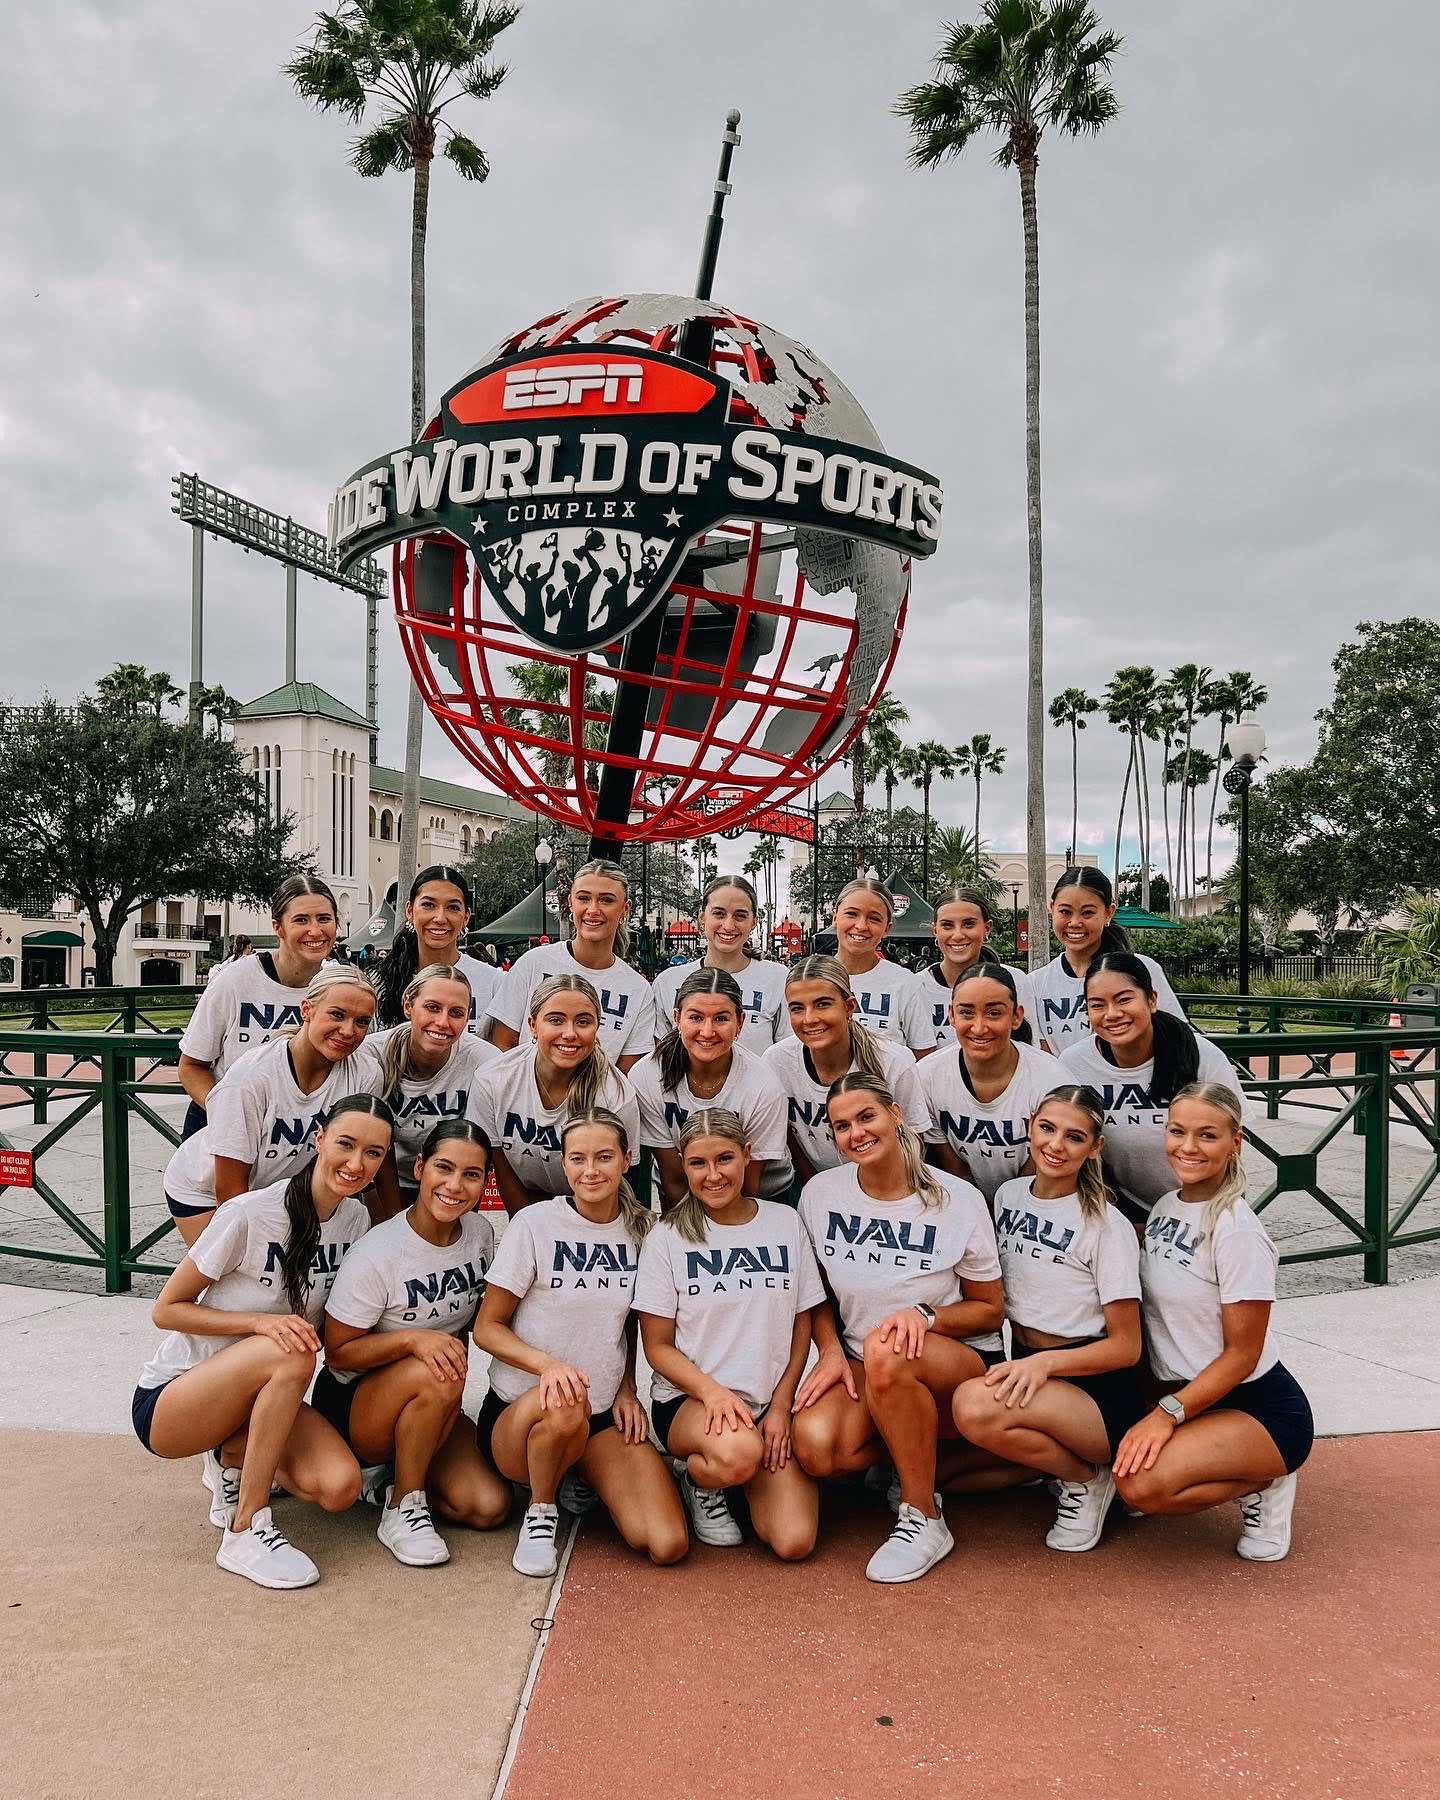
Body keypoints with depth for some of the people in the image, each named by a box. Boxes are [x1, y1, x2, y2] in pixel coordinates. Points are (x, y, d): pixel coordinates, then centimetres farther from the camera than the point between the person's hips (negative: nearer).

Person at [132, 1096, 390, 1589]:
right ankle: (245, 1530, -19)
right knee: (288, 1352, -35)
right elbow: (166, 1310, -14)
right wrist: (261, 1322, -27)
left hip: (256, 1402, 5)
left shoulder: (356, 1219, -4)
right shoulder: (249, 1215, -22)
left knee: (340, 1486, -22)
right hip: (168, 1402, -5)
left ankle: (233, 1459, 8)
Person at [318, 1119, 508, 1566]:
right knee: (436, 1375, -36)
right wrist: (413, 1338, -32)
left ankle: (390, 1480, 11)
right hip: (353, 1403, -5)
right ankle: (402, 1510, -14)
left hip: (432, 1408, 5)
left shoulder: (481, 1232, -5)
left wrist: (456, 1340, -7)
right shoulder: (377, 1254, -22)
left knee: (488, 1506, -16)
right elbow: (338, 1353, -17)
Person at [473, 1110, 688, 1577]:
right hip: (517, 1412, -3)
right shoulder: (534, 1224, -10)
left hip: (603, 1416, 4)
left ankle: (578, 1478, 13)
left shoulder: (640, 1230, 2)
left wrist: (627, 1390, 2)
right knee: (565, 1408, -40)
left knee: (667, 1545, -16)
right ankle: (541, 1510, -7)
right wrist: (547, 1365, -25)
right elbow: (487, 1328, -8)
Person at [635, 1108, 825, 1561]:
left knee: (794, 1541, -17)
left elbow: (802, 1325, 8)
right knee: (737, 1452, -36)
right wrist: (711, 1391, -19)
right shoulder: (667, 1237, -2)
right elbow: (658, 1346, -2)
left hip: (771, 1402, 2)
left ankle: (746, 1476, 15)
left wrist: (781, 1405, -3)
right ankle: (698, 1482, 0)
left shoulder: (785, 1222, 5)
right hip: (688, 1400, -2)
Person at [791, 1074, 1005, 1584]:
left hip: (962, 1363, -3)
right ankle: (916, 1458, 3)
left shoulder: (958, 1200, -10)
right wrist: (831, 1350, -8)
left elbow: (990, 1311, -2)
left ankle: (924, 1518, -17)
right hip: (861, 1369, 3)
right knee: (814, 1445, -29)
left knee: (885, 1350, -38)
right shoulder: (820, 1193, -2)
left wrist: (925, 1316, -21)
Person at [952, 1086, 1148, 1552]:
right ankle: (1045, 1454, 7)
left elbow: (1126, 1347, -10)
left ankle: (1086, 1478, -6)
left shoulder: (1107, 1227, -11)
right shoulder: (1009, 1195, 6)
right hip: (1023, 1369, 6)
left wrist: (1046, 1361, -25)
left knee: (976, 1407, -33)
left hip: (1096, 1390, -6)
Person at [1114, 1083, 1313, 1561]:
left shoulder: (1237, 1232, -20)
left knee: (1141, 1485, -27)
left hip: (1260, 1408, -8)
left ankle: (1264, 1484, 0)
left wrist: (1168, 1413, -22)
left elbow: (1242, 1354, -18)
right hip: (1185, 1394, 8)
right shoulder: (1165, 1207, 2)